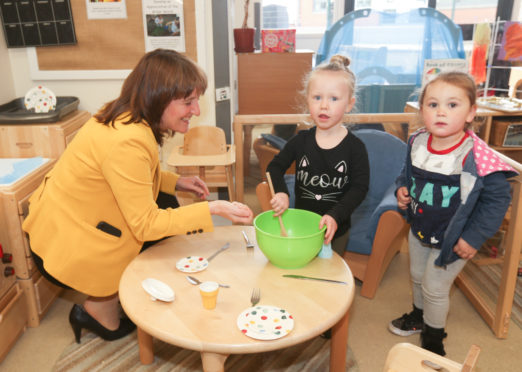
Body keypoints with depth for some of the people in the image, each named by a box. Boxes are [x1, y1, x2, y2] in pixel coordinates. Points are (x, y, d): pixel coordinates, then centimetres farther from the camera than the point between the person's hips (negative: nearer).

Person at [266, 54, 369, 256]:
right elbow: (275, 167, 0)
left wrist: (335, 216, -26)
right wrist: (280, 193, -19)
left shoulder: (355, 147, -12)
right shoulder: (301, 140, -6)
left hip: (336, 230, -1)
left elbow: (359, 188, -14)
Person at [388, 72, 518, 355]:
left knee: (434, 288, 10)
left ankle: (433, 341, 37)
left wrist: (473, 238, -19)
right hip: (419, 228, 6)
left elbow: (497, 199, -19)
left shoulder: (476, 156, -28)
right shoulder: (417, 143, -10)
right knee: (417, 277, 26)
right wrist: (402, 189, -8)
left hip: (452, 239, -6)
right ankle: (419, 316, 56)